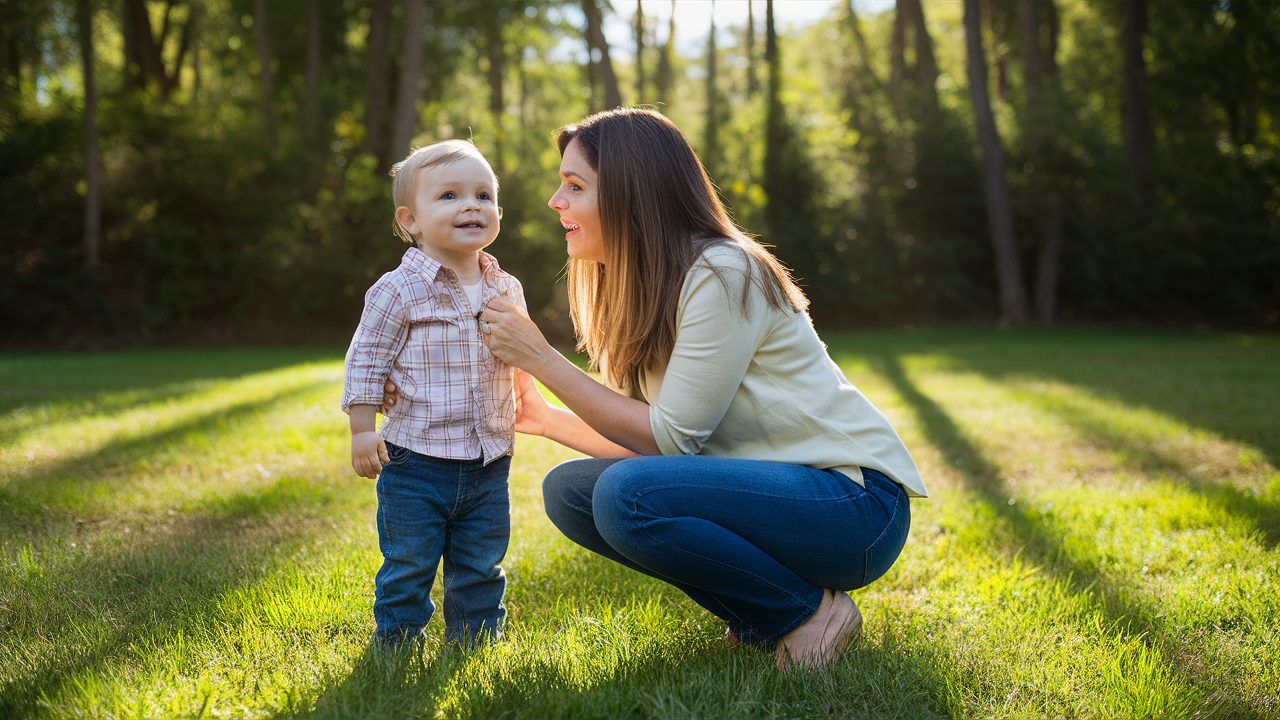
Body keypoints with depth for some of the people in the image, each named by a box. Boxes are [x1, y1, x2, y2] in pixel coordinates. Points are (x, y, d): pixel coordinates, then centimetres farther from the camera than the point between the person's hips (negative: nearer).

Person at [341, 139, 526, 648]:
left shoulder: (507, 291, 6)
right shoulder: (398, 291, -10)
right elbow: (366, 360, -8)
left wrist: (525, 412, 10)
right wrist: (362, 430, -12)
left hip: (489, 465, 5)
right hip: (415, 462, -4)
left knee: (481, 568, 14)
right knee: (408, 568, 6)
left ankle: (474, 644, 30)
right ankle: (395, 645, 23)